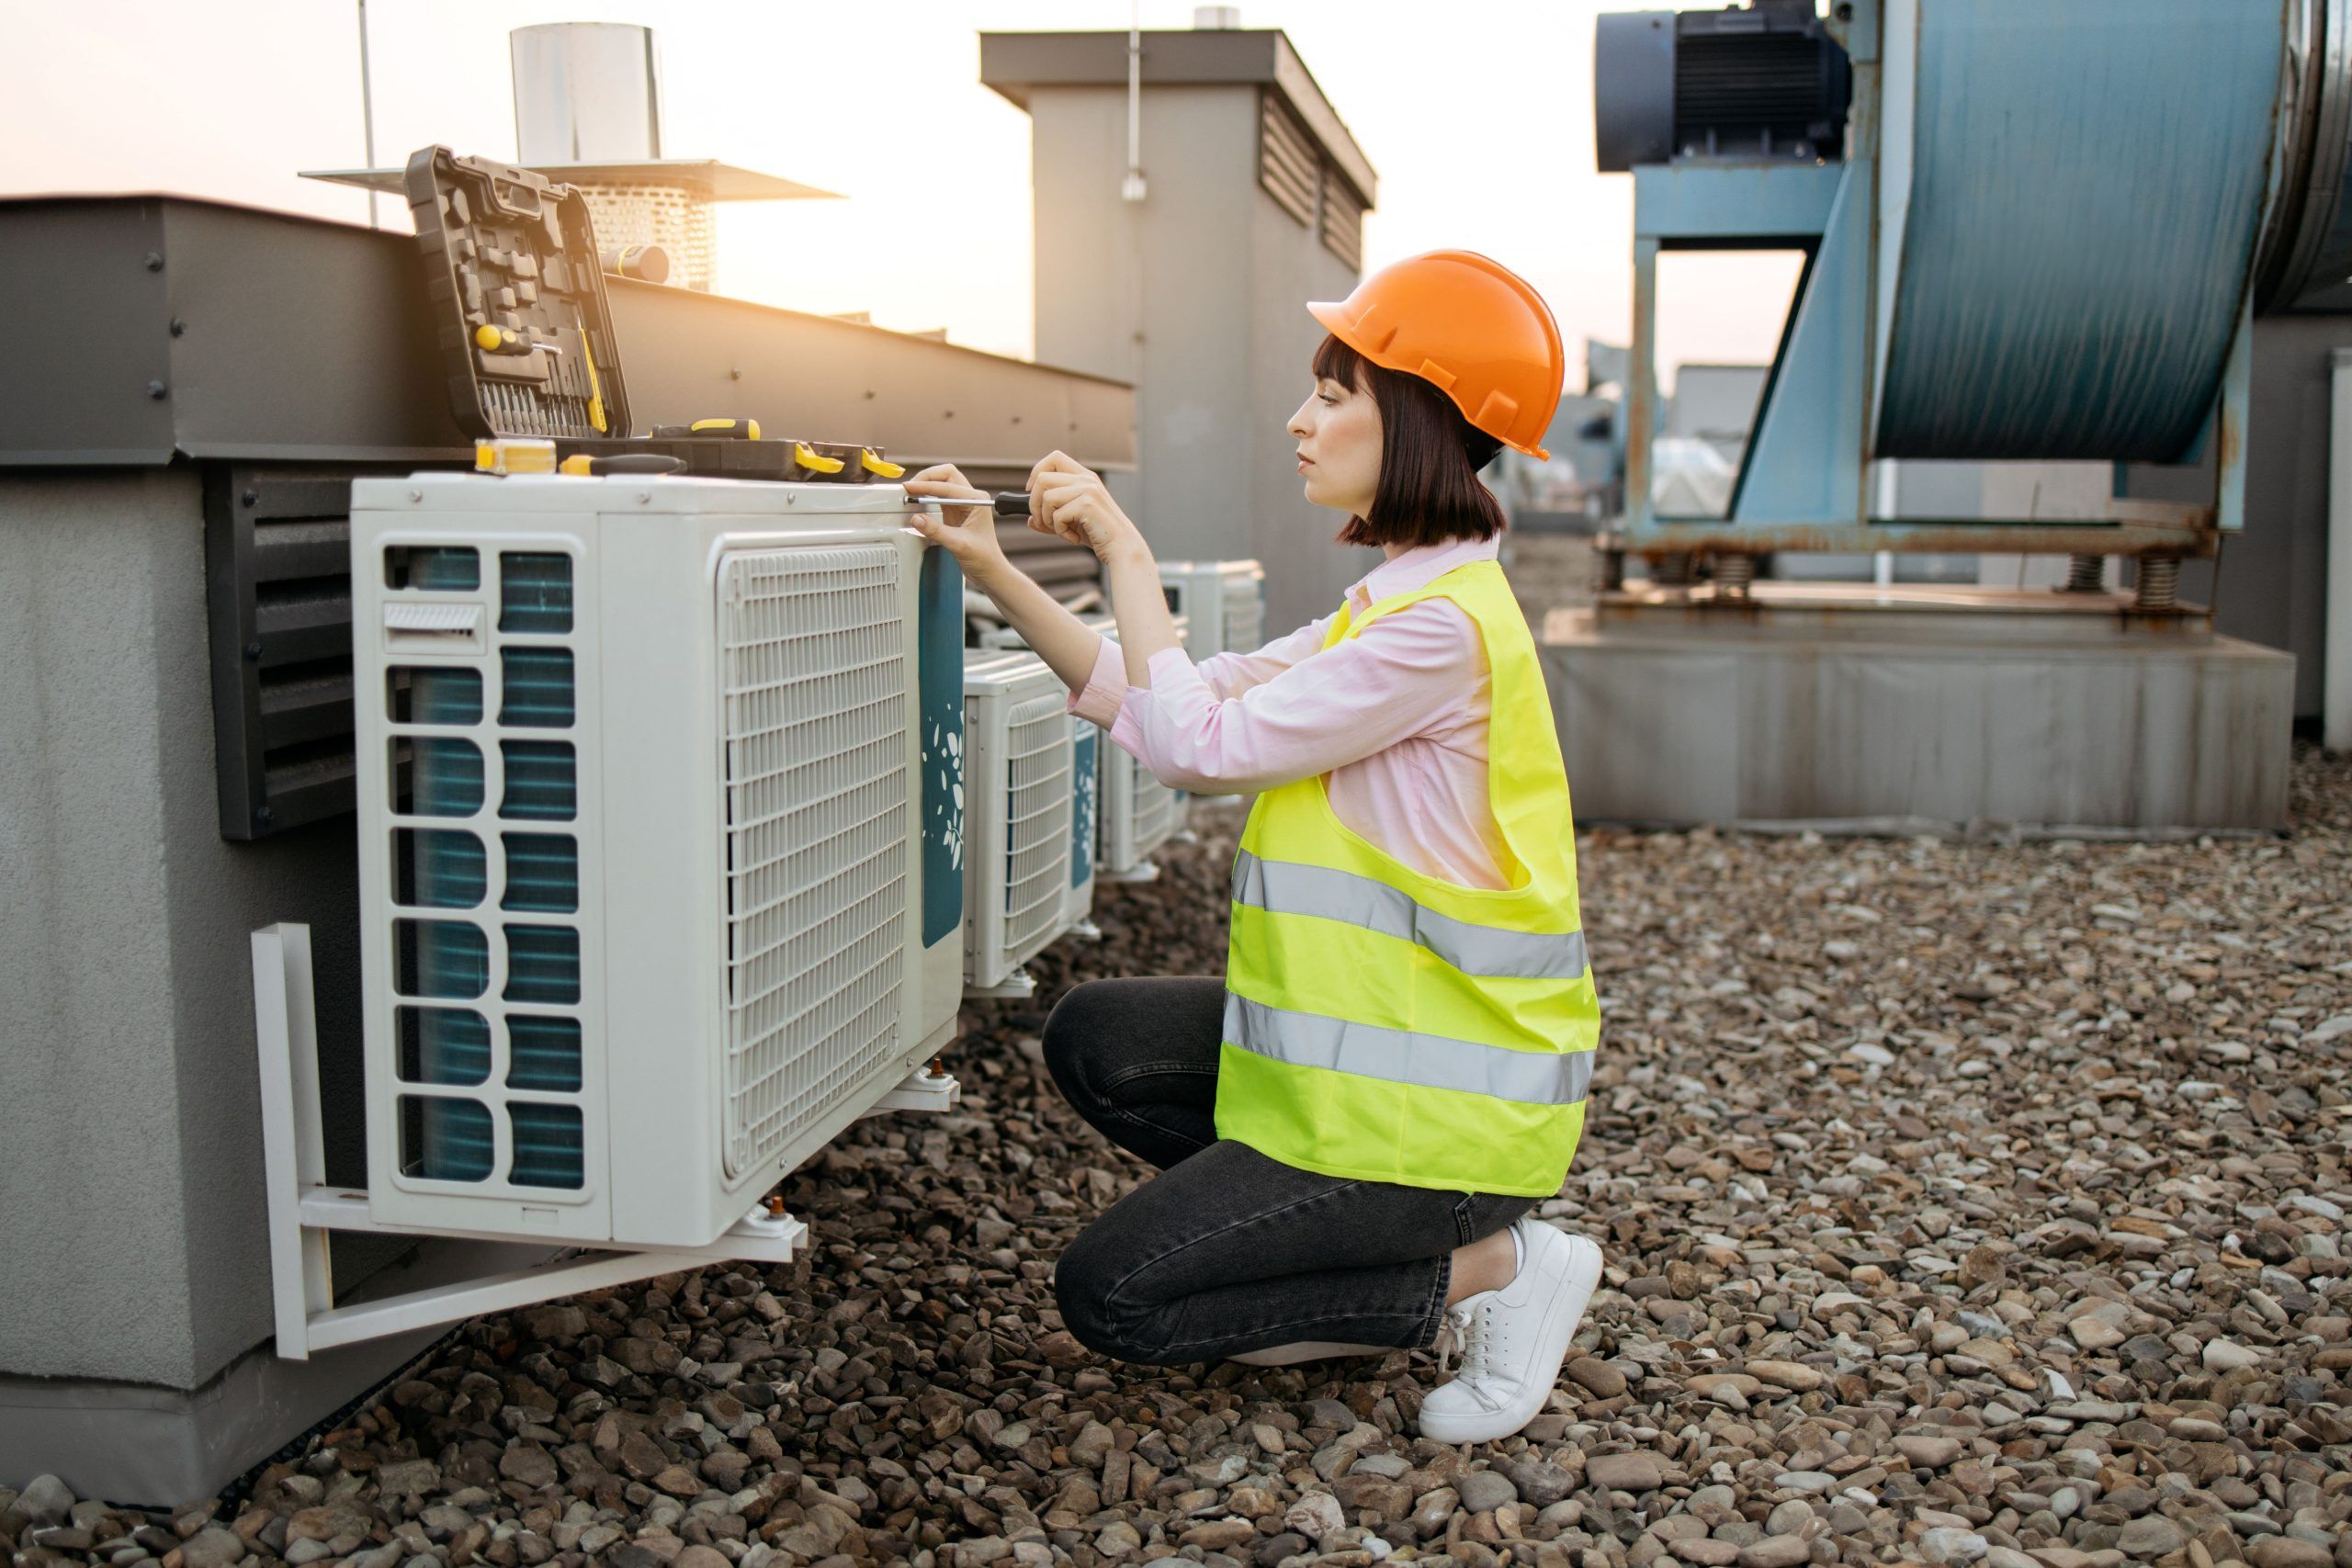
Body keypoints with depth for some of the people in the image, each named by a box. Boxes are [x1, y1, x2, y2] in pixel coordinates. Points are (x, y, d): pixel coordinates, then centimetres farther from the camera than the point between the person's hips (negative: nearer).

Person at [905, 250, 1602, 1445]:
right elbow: (1175, 706, 9)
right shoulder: (1395, 602, 11)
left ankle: (1483, 1271, 1)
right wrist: (992, 571, 5)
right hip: (1379, 1039, 9)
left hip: (1440, 1098, -9)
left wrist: (1126, 554, -12)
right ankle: (1374, 1237, 10)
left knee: (1109, 1297, -5)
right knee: (1094, 1042, 12)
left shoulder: (1440, 623, -22)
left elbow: (1199, 745, -22)